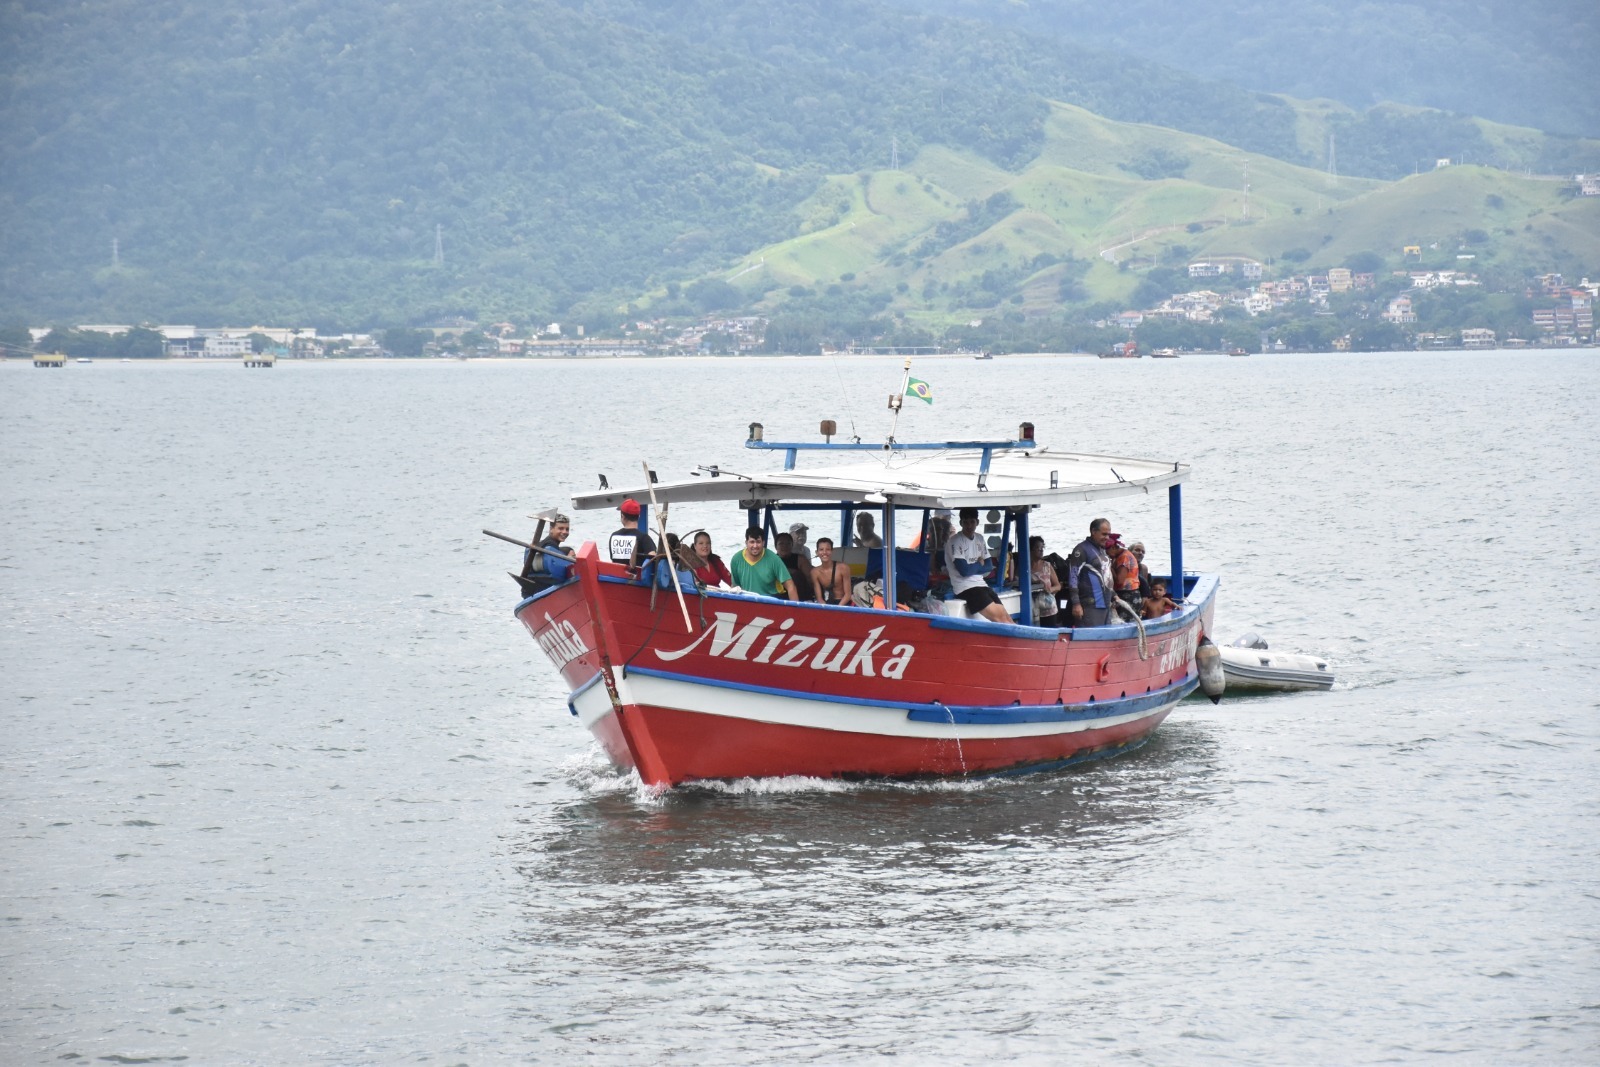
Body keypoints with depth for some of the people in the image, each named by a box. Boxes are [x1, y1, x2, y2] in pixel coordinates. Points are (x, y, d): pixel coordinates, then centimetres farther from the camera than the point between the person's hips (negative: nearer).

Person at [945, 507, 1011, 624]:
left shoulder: (979, 539, 13)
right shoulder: (955, 541, -10)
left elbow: (989, 566, 12)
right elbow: (964, 570, -17)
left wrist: (973, 567, -7)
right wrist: (979, 564, 1)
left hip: (981, 584, 7)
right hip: (965, 587, -7)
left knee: (1005, 617, -5)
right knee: (998, 617, -21)